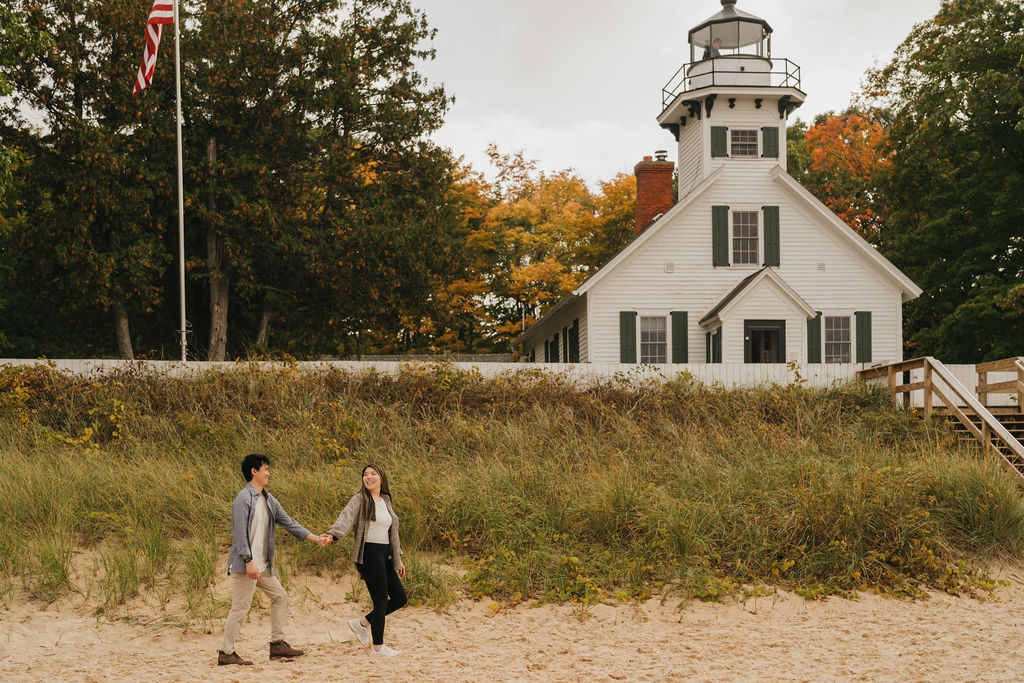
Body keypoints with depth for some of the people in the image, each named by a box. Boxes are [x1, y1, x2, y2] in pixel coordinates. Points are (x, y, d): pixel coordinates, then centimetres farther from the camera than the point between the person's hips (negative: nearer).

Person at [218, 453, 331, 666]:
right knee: (241, 607, -7)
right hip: (245, 565, -9)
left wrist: (315, 538, 10)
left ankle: (277, 644, 18)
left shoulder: (268, 500, 14)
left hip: (263, 565, 9)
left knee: (280, 596, 12)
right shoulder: (243, 499, -13)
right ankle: (226, 653, 0)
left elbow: (289, 523, 16)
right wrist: (249, 561, -24)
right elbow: (240, 533, -19)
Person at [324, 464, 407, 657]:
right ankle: (378, 647, 7)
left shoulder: (386, 501, 16)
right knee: (381, 600, -6)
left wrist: (398, 559, 24)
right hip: (368, 554, -8)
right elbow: (346, 518, -21)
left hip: (385, 555, 8)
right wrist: (332, 534, -41)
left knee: (400, 598, 8)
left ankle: (362, 623, 21)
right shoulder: (360, 500, -5)